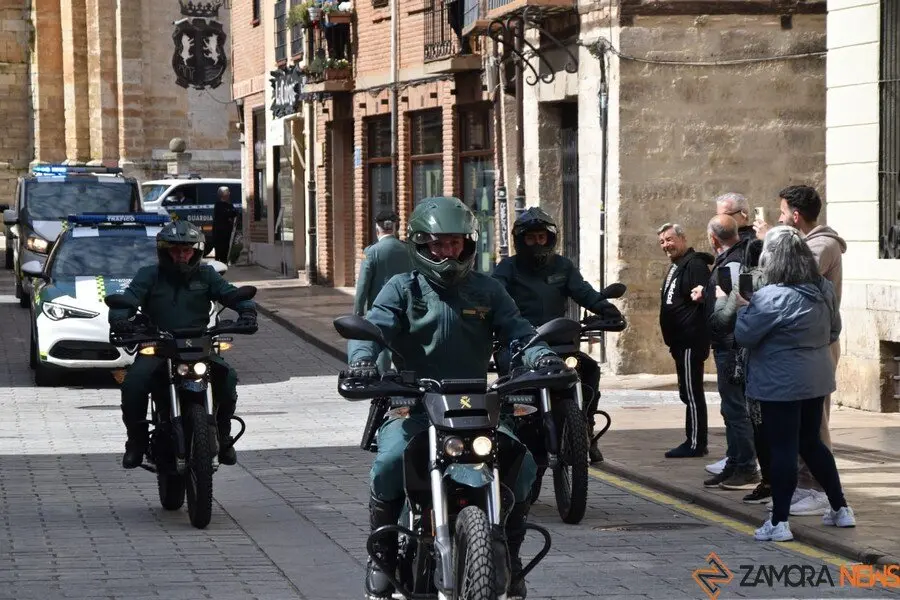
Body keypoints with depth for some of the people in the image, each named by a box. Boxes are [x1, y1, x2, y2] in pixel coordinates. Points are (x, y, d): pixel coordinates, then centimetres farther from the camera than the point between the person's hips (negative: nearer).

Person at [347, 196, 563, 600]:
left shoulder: (487, 290, 15)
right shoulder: (403, 289, 7)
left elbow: (515, 330, 4)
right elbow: (373, 326, -8)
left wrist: (540, 354, -19)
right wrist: (362, 359, -30)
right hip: (413, 405, -2)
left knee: (522, 463, -19)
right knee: (391, 462, -31)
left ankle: (509, 555, 3)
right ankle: (382, 555, -10)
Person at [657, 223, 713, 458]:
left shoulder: (694, 264, -14)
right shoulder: (676, 266, 19)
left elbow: (707, 297, -26)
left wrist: (702, 295, -43)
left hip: (691, 340, -11)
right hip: (681, 341, 11)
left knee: (691, 393, -9)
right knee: (689, 393, 14)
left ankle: (695, 444, -6)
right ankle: (696, 442, 20)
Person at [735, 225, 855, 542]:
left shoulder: (773, 297, -22)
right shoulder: (824, 289, 3)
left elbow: (745, 335, -15)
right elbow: (834, 331, 15)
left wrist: (744, 307, 2)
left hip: (781, 384, -7)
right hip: (816, 381, 7)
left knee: (783, 450, -3)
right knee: (811, 444, 20)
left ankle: (779, 522, 0)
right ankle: (840, 509, 25)